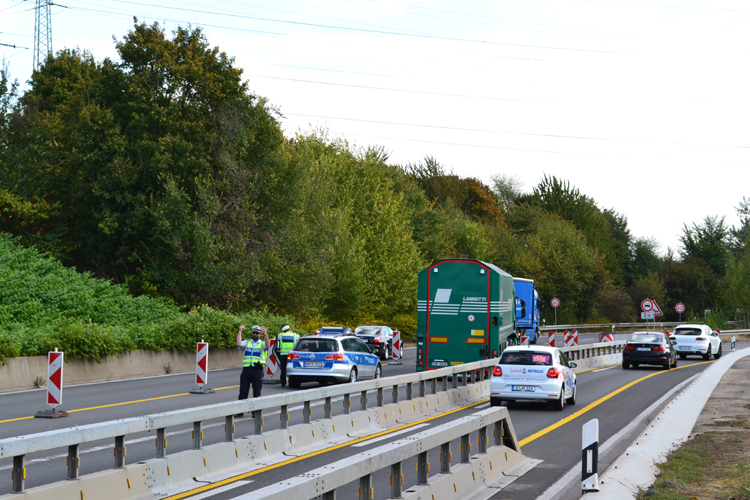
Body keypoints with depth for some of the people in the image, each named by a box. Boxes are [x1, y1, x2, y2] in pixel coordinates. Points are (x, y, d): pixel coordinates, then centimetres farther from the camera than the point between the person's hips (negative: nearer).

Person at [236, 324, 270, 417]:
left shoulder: (262, 343, 7)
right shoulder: (247, 342, 14)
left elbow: (267, 346, -16)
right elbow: (239, 344, -5)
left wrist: (265, 334, -26)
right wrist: (240, 331, -5)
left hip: (258, 370, -2)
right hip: (246, 369, 2)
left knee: (257, 393, 3)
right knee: (243, 391, 1)